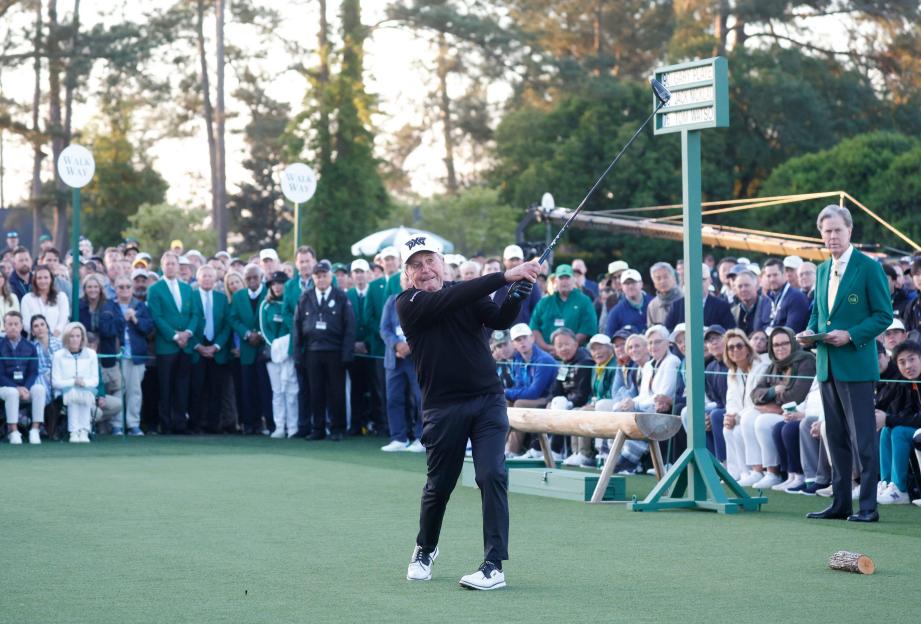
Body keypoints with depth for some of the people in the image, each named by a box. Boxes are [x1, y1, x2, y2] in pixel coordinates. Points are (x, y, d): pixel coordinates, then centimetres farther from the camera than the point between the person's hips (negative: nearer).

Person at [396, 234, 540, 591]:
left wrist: (520, 291, -32)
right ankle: (425, 550, 36)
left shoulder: (469, 294, 5)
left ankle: (494, 566, -11)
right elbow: (449, 302, -23)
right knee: (439, 484, 9)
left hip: (488, 400, 2)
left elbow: (500, 320, -12)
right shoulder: (407, 304, -6)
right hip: (442, 405, -1)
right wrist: (505, 277, -29)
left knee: (492, 476, -12)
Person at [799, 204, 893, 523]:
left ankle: (868, 506, -2)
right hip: (827, 365, 7)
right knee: (836, 437, 11)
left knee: (863, 437, -5)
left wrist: (851, 335, -18)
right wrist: (811, 332, 4)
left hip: (856, 364, -7)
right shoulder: (822, 270, 15)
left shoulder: (869, 268, -6)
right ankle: (840, 503, 17)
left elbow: (884, 314, -8)